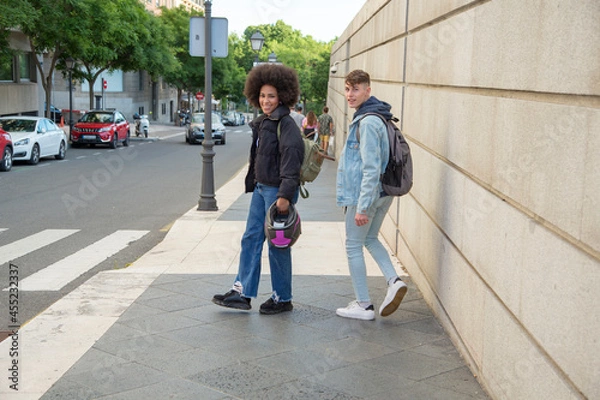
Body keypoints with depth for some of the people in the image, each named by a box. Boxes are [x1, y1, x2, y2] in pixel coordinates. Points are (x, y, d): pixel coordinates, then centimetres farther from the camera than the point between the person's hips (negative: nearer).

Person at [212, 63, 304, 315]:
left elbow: (291, 160, -22)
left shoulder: (285, 124, -15)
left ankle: (282, 299, 14)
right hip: (261, 188, 9)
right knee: (251, 238, 10)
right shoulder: (262, 123, 13)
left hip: (277, 190, -9)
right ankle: (242, 292, 17)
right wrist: (252, 184, 17)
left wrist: (285, 195, -26)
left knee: (277, 245, 1)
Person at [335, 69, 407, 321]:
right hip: (382, 194, 10)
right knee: (370, 239, 24)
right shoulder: (375, 118, 12)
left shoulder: (368, 122, -20)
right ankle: (394, 281, 10)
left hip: (366, 194, -10)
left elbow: (371, 168, -25)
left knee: (353, 247, 4)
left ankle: (364, 306, 12)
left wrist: (362, 206, -25)